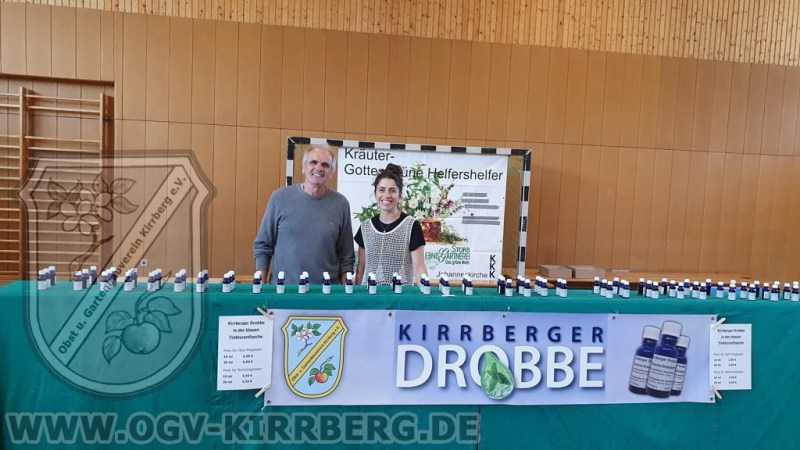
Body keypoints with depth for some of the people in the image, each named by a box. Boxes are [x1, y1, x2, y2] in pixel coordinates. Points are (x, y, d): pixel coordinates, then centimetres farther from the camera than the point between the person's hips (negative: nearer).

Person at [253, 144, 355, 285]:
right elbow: (262, 246, 1)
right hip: (282, 288, 0)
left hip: (325, 291, 1)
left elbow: (346, 257, 0)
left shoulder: (341, 204, -3)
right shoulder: (280, 197, -4)